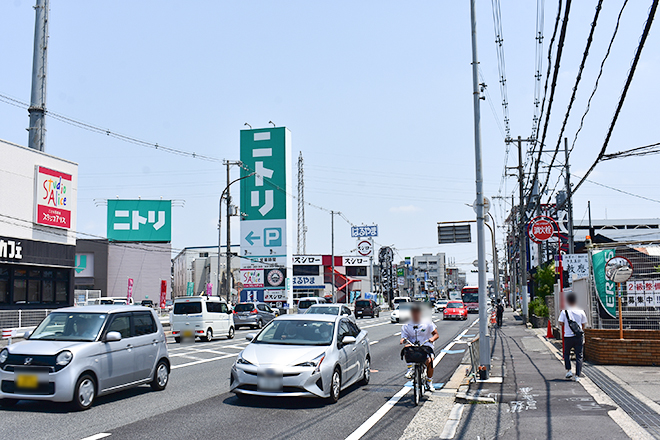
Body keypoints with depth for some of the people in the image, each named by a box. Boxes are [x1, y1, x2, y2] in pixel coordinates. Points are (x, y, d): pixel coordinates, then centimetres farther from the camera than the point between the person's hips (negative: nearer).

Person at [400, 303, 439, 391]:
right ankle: (410, 368, -23)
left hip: (426, 346, 0)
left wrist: (432, 338, -18)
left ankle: (429, 382, -1)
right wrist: (403, 340, -21)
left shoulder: (427, 323, 7)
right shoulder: (406, 326, 8)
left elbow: (436, 334, 4)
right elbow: (404, 337, 3)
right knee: (408, 347, -35)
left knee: (429, 360, -26)